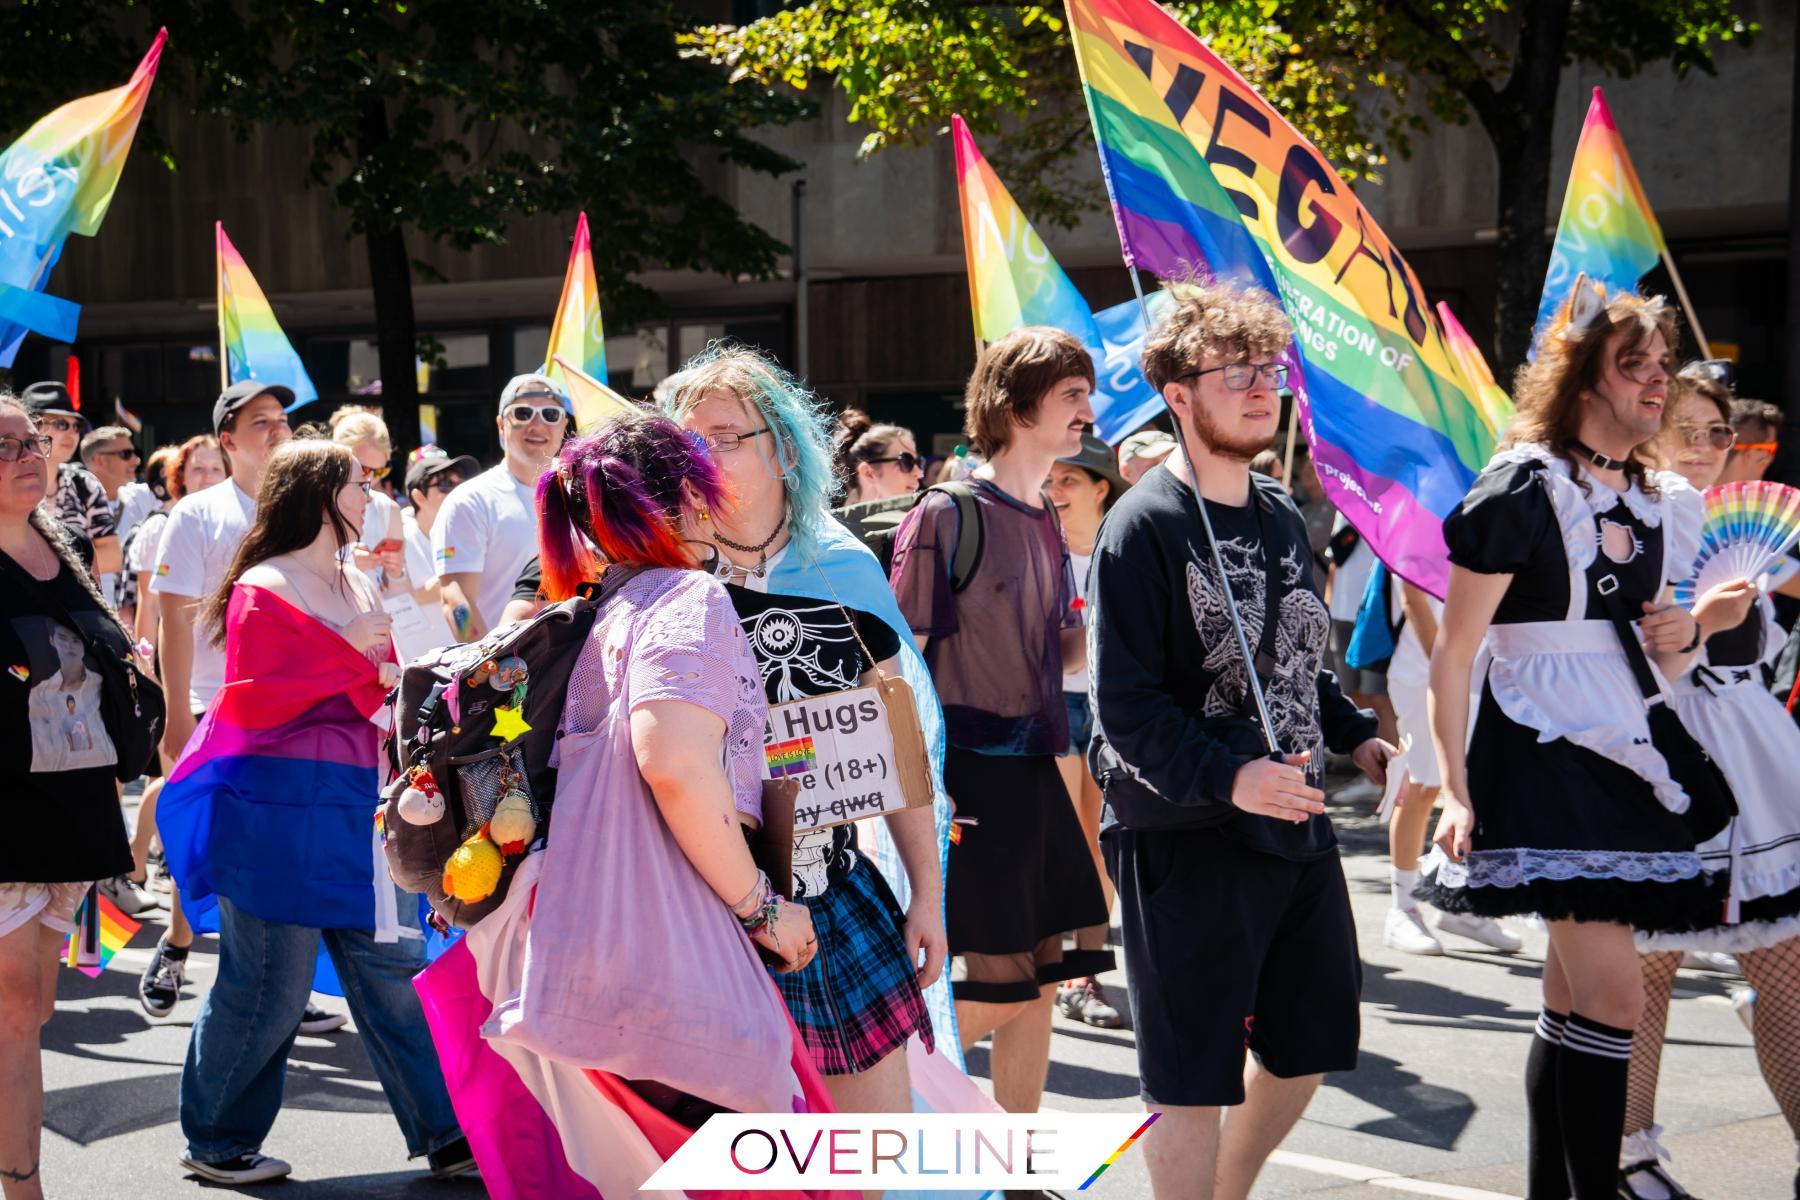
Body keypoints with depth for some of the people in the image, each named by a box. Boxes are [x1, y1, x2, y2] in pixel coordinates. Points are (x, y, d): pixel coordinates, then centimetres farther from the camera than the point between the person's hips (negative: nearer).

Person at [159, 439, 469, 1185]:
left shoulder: (361, 588, 15)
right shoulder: (263, 590, -8)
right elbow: (251, 703, -14)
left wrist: (393, 682, 5)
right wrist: (345, 653, -16)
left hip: (360, 809, 7)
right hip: (281, 810, -7)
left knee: (394, 969, 7)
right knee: (270, 985, -1)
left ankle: (446, 1135, 12)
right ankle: (216, 1142, 15)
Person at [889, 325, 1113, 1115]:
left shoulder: (1046, 522, 13)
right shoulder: (947, 515, -11)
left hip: (1035, 772, 8)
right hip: (970, 774, -8)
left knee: (1039, 980, 10)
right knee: (998, 990, -7)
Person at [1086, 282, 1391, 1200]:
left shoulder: (1282, 518, 10)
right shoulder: (1144, 527, -13)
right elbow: (1125, 705, -19)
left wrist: (1356, 737, 6)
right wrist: (1230, 776, -30)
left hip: (1295, 824, 8)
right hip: (1184, 839, -8)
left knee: (1306, 1047, 18)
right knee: (1194, 1080, 1)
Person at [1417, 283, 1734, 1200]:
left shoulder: (1660, 504, 13)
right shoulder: (1524, 488, -8)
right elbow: (1453, 654, -10)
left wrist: (1682, 637, 2)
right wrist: (1454, 789, -16)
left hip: (1624, 763, 7)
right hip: (1539, 759, -7)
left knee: (1573, 994, 10)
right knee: (1614, 994, -14)